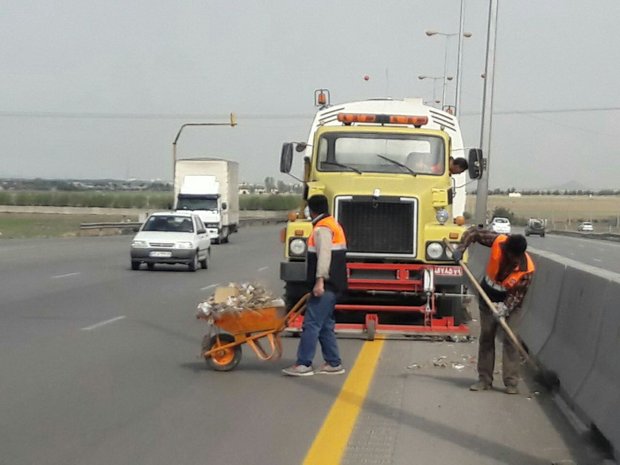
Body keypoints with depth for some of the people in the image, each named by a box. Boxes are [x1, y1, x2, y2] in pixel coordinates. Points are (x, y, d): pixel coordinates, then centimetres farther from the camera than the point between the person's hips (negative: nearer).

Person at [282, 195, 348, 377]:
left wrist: (320, 281, -28)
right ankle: (333, 364, 16)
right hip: (332, 285, 11)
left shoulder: (322, 228, -12)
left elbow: (324, 256, -23)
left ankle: (304, 364, -9)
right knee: (325, 324, 14)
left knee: (311, 324, -9)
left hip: (325, 286, -11)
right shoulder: (332, 225, 20)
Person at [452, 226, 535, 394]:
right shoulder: (498, 241, -26)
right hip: (488, 298, 2)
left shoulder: (527, 269, -29)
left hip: (510, 302, -2)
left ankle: (511, 382, -2)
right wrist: (461, 248, -24)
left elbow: (518, 294, -22)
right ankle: (484, 379, 13)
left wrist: (505, 308, -37)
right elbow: (473, 232, -14)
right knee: (486, 338, 6)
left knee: (510, 340, -8)